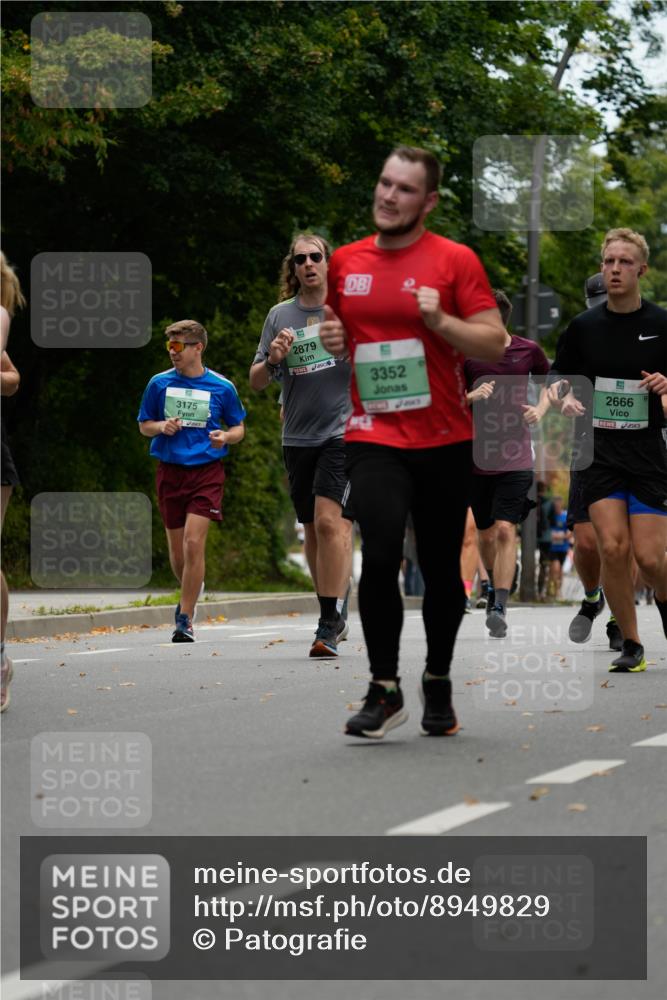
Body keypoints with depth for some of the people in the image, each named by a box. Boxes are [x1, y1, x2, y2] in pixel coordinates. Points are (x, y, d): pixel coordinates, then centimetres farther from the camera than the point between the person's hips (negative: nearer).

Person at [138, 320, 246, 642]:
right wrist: (163, 427, -9)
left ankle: (185, 619, -9)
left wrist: (226, 437, -12)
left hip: (206, 471, -3)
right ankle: (192, 591, 39)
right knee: (177, 548, 8)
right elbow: (144, 425, 13)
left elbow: (238, 427, 11)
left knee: (193, 542, -14)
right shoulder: (159, 383, 3)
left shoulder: (221, 387, 0)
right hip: (169, 471, 3)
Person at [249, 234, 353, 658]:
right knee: (312, 529, 10)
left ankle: (330, 624, -19)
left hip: (343, 431, -5)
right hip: (298, 437, 5)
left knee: (329, 520, -18)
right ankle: (336, 619, 24)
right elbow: (256, 382, 14)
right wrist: (272, 360, -8)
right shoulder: (280, 315, 9)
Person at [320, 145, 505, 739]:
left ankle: (438, 684, 28)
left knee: (442, 570, 9)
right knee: (380, 555, -18)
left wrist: (440, 321, -18)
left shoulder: (455, 261, -2)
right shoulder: (345, 263, 9)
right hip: (373, 438, 1)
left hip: (443, 439, -1)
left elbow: (495, 345, -5)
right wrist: (331, 341, 2)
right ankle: (384, 690, -9)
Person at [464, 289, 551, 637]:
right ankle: (496, 586, 38)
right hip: (476, 457, 2)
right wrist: (472, 395, -18)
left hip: (516, 458, -2)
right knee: (486, 535, 11)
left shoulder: (529, 351, 0)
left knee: (505, 530, -15)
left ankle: (499, 609, -19)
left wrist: (540, 409, 0)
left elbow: (548, 383, 19)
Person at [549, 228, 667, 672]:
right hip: (599, 450, 1)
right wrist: (565, 400, -8)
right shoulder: (584, 326, 5)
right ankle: (631, 644, 2)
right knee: (612, 548, -11)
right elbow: (562, 382, 13)